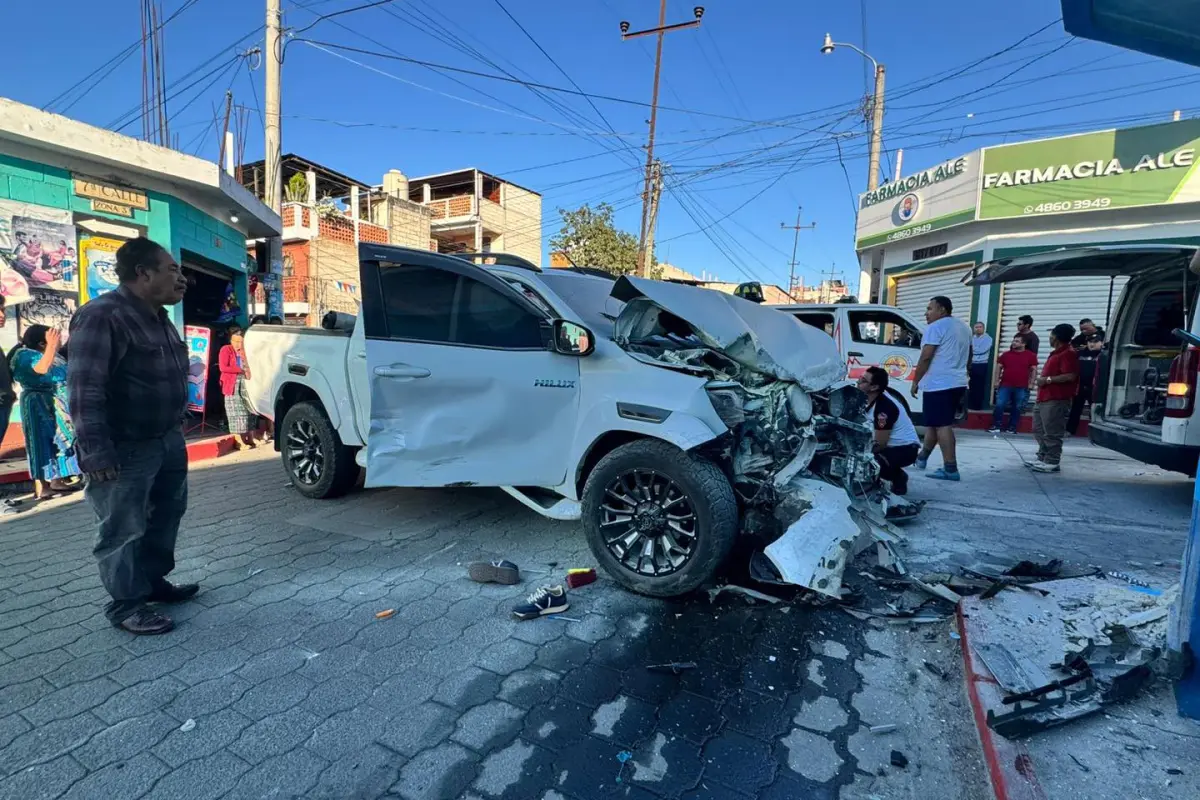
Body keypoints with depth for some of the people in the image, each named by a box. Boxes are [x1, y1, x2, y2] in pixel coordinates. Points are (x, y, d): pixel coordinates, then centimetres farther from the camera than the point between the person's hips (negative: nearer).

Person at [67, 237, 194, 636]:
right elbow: (84, 389, -23)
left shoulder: (159, 318, 10)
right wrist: (96, 451, -25)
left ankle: (154, 582, 35)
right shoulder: (102, 316, -19)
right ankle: (126, 605, 17)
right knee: (124, 530, 3)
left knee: (167, 514, 19)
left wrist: (176, 429, 20)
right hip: (126, 448, -9)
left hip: (167, 438, 9)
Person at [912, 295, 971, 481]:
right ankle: (922, 457, 28)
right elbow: (967, 355, 29)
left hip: (939, 384, -9)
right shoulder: (963, 327, 19)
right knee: (934, 423, 17)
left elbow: (925, 358, -16)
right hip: (958, 383, 10)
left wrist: (915, 381, -8)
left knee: (942, 425, -9)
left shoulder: (936, 327, -10)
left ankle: (950, 469, -11)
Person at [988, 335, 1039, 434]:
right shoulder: (1006, 354, 7)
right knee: (999, 405, -7)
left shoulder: (1030, 356, 2)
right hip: (1005, 386, 1)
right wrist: (997, 381, 0)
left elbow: (1034, 370, 2)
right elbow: (999, 367, 7)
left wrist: (1031, 383, -5)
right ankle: (996, 426, -1)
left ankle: (1012, 427, 15)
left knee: (1017, 408, 5)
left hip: (1021, 388, -1)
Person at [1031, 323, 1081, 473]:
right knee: (1040, 431, 15)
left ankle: (1052, 462, -3)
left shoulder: (1068, 354, -12)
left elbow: (1070, 376, -22)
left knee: (1052, 433, -7)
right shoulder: (1056, 353, 20)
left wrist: (1048, 380, -17)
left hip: (1056, 401, -11)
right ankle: (1042, 458, 22)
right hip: (1044, 399, 11)